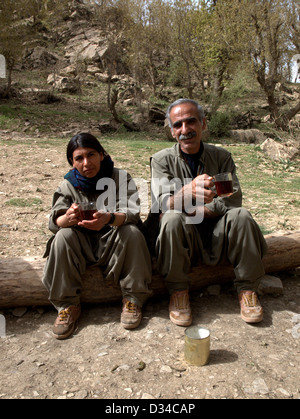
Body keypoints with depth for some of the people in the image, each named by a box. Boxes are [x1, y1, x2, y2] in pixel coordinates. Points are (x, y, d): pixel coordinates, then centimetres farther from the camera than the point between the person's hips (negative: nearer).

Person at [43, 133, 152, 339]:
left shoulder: (121, 178, -8)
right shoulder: (69, 184, -2)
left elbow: (133, 213, -22)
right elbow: (54, 222, -12)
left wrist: (109, 218, -46)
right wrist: (68, 218, -39)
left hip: (115, 243, -1)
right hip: (82, 244, 2)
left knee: (133, 233, -30)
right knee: (63, 237, -26)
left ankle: (133, 300, -15)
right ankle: (67, 305, -13)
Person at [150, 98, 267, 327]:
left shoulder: (221, 156, 4)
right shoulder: (162, 160, -2)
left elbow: (233, 198, -7)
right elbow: (164, 203, -19)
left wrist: (193, 211, -16)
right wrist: (189, 190, -42)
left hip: (217, 234, 2)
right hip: (182, 236, -1)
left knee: (241, 215, -25)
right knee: (172, 218, -32)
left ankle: (247, 289, -9)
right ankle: (178, 291, -15)